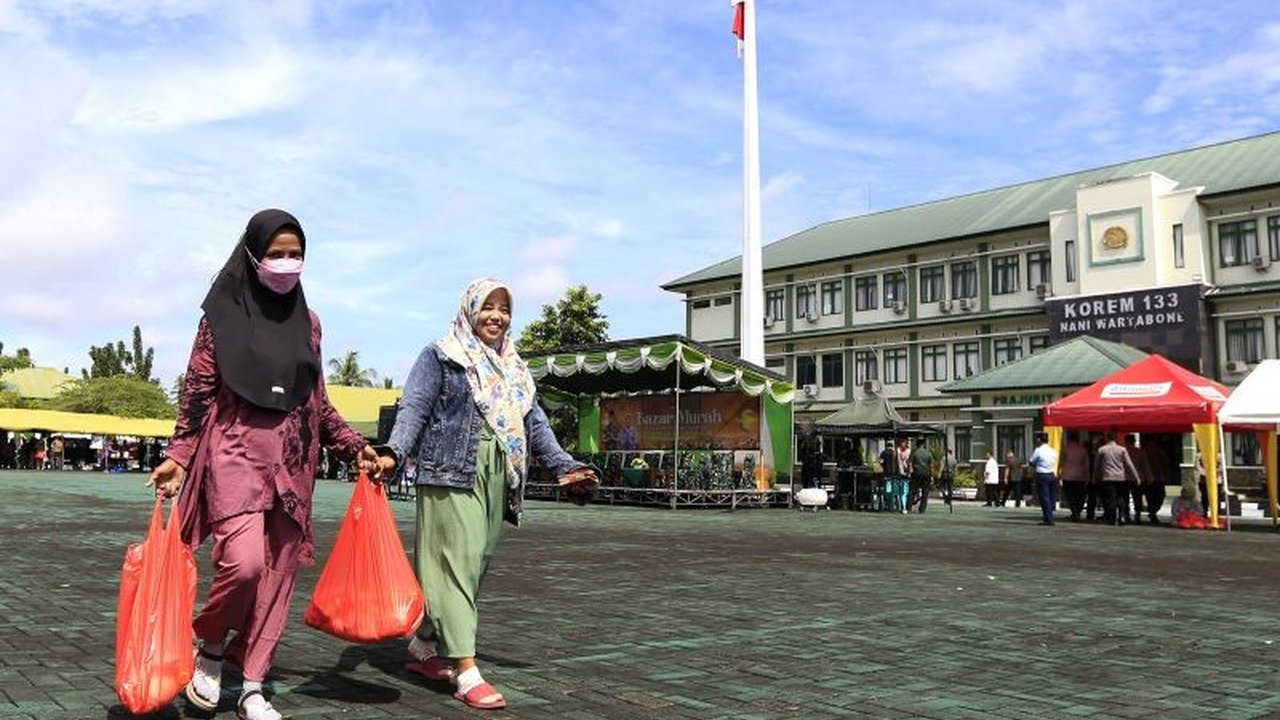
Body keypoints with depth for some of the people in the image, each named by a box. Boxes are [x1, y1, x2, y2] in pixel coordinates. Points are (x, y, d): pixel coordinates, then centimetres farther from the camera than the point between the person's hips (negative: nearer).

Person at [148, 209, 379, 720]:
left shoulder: (307, 322, 10)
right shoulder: (223, 313, -1)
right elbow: (197, 392, -1)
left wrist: (356, 446, 10)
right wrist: (177, 456, -10)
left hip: (291, 462, 4)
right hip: (236, 452, -4)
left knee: (278, 572, 4)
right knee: (245, 560, -21)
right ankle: (210, 648, 8)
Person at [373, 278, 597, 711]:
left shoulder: (514, 369, 21)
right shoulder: (440, 356, 4)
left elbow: (534, 423, 19)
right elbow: (414, 409, -6)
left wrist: (563, 465, 11)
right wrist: (393, 452, -22)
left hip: (497, 477, 7)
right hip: (453, 470, -6)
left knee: (475, 565, 9)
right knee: (457, 561, -10)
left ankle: (425, 645, 25)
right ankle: (465, 670, -10)